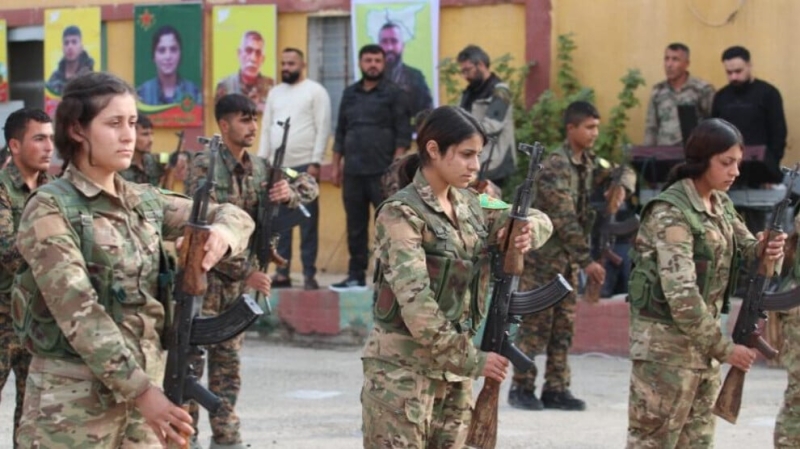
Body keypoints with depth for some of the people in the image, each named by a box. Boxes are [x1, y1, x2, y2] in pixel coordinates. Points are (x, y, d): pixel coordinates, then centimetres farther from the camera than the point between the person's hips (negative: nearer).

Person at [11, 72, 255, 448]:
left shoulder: (145, 202, 11)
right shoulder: (50, 209, -9)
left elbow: (233, 216, 16)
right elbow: (78, 312, -19)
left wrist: (222, 232, -10)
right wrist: (141, 390, -26)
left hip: (141, 390, 6)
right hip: (71, 403, -6)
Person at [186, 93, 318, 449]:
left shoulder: (260, 168, 6)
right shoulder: (204, 166, -13)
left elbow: (309, 186, 12)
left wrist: (290, 192, -13)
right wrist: (245, 272, -19)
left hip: (238, 279, 6)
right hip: (203, 274, -6)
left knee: (228, 362, 11)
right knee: (191, 360, -2)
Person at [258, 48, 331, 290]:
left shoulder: (315, 91, 0)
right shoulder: (275, 93, 16)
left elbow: (323, 128, -6)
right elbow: (266, 129, 18)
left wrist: (315, 162, -12)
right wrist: (261, 161, 9)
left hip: (304, 166, -5)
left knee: (308, 222, -4)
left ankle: (309, 274, -2)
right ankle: (282, 272, 11)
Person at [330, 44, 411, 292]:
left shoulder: (393, 93, 2)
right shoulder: (350, 93, 16)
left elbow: (403, 132, -3)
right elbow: (341, 131, 19)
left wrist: (396, 164, -12)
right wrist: (336, 165, 14)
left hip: (383, 172, -5)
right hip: (353, 171, 5)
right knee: (355, 225, 7)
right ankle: (356, 276, 12)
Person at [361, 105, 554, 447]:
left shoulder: (469, 205, 9)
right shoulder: (401, 214, -13)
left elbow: (540, 220, 17)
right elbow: (415, 304, -20)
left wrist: (529, 231, -8)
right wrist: (471, 359, -18)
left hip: (453, 369, 8)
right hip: (401, 370, -8)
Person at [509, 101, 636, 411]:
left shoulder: (590, 162, 6)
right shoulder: (555, 166, -18)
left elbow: (626, 173, 21)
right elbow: (565, 219, -23)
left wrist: (621, 187, -4)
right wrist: (587, 261, -24)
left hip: (569, 258, 8)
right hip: (542, 256, -8)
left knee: (564, 326, 7)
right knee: (536, 323, -4)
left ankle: (556, 389, 12)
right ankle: (522, 388, 2)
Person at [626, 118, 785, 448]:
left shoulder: (721, 205, 10)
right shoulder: (670, 213, -18)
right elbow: (681, 294, -23)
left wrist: (766, 250, -14)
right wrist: (723, 348, -22)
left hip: (701, 340, 9)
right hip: (665, 343, -9)